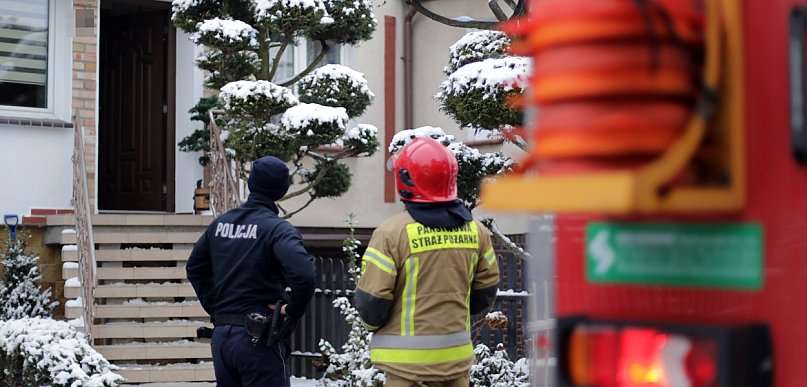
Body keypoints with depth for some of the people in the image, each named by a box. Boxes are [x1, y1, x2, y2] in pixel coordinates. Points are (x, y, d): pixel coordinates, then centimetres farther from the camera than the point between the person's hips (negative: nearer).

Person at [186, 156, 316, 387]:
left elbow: (194, 268, 20)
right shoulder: (277, 229, -13)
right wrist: (292, 311, -12)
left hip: (220, 335, 7)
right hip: (258, 339, -7)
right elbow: (304, 274, -27)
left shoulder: (221, 223, 9)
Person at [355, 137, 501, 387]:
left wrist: (372, 324, 8)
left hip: (409, 359, -4)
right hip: (457, 356, 5)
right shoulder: (475, 230, 0)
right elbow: (486, 289, 10)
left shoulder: (391, 233, -16)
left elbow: (371, 299, -13)